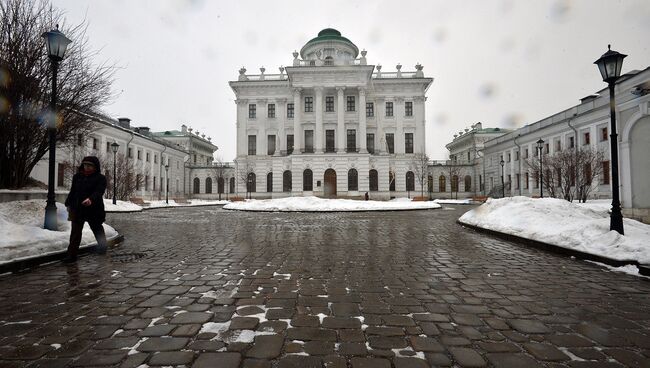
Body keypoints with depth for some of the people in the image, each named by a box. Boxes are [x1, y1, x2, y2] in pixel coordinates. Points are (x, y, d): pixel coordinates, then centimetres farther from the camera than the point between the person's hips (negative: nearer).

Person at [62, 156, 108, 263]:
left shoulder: (100, 178, -8)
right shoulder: (77, 176, 8)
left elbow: (99, 191, -24)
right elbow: (72, 191, 16)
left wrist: (91, 199, -42)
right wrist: (69, 204, 12)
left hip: (94, 210, -4)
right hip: (77, 209, 4)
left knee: (97, 229, 15)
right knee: (75, 232, 1)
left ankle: (103, 246, 38)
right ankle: (72, 255, 5)